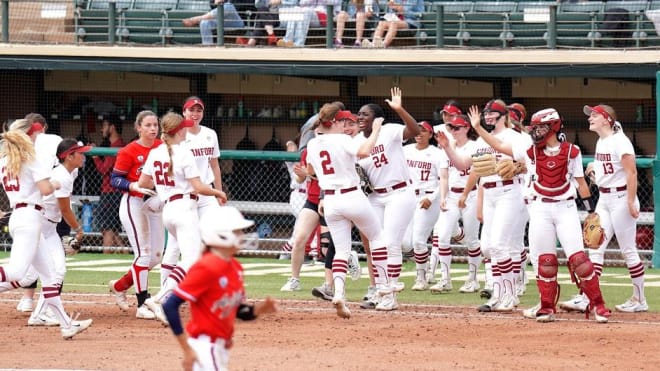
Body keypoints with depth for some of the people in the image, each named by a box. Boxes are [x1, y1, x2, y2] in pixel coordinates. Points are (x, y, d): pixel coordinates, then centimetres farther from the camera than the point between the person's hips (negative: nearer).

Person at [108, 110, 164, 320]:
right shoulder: (129, 151, -11)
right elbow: (115, 180, -11)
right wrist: (135, 186, -28)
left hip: (155, 205, 7)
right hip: (133, 203, -7)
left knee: (156, 256, 8)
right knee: (143, 253, -10)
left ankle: (119, 286, 27)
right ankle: (142, 305, -5)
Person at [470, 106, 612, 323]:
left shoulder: (571, 151, 1)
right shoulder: (530, 151, 5)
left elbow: (580, 183, 6)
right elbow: (499, 145, 8)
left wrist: (592, 210, 5)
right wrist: (477, 127, 2)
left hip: (566, 208, -2)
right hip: (540, 209, 2)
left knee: (578, 257, -8)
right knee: (546, 260, 3)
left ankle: (597, 304, -3)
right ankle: (547, 307, 11)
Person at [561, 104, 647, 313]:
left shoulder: (619, 141, -14)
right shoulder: (601, 142, 13)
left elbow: (632, 173, -18)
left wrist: (631, 202, -22)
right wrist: (593, 171, 3)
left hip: (621, 198, -9)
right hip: (604, 199, 9)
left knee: (628, 250, -1)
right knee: (595, 247, -1)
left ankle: (639, 300, 9)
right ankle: (586, 298, -6)